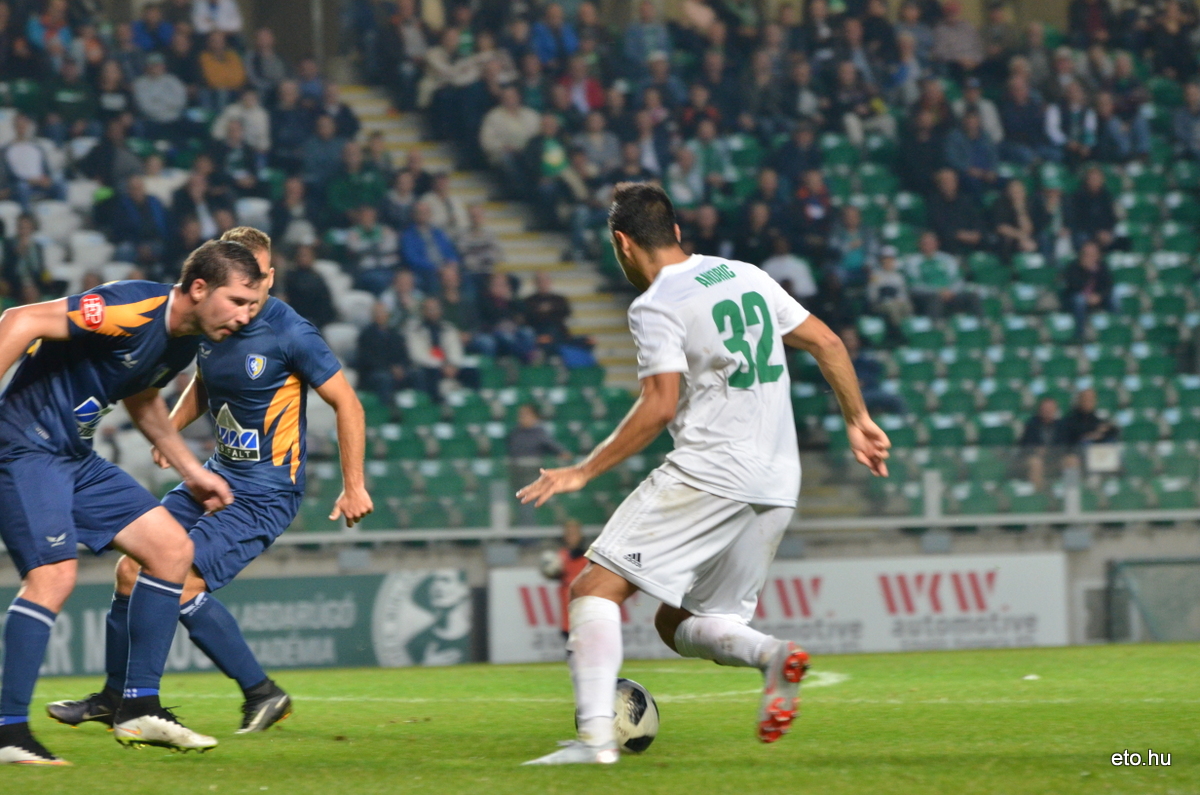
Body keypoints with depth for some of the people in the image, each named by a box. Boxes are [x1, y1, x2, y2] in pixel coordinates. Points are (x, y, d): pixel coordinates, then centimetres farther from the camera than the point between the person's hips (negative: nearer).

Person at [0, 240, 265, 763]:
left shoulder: (186, 341, 7)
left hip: (77, 457, 10)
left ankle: (137, 709, 9)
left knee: (170, 548, 6)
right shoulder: (131, 312, -23)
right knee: (54, 573, -23)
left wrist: (191, 471, 25)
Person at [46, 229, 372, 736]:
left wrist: (354, 486, -13)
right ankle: (113, 698, 21)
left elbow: (346, 403, -12)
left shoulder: (289, 334, -18)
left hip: (265, 495, -8)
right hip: (216, 478, 8)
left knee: (182, 585, -19)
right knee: (132, 569, 5)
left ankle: (262, 693, -5)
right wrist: (172, 427, 5)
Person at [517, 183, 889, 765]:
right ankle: (773, 655, -12)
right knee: (679, 623, 17)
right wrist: (858, 421, 23)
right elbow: (826, 343, 15)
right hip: (777, 490, 8)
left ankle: (595, 735, -21)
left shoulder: (656, 306, -6)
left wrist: (584, 472, -10)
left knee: (597, 587, -5)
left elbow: (660, 406, -15)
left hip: (707, 475, -8)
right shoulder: (745, 276, 16)